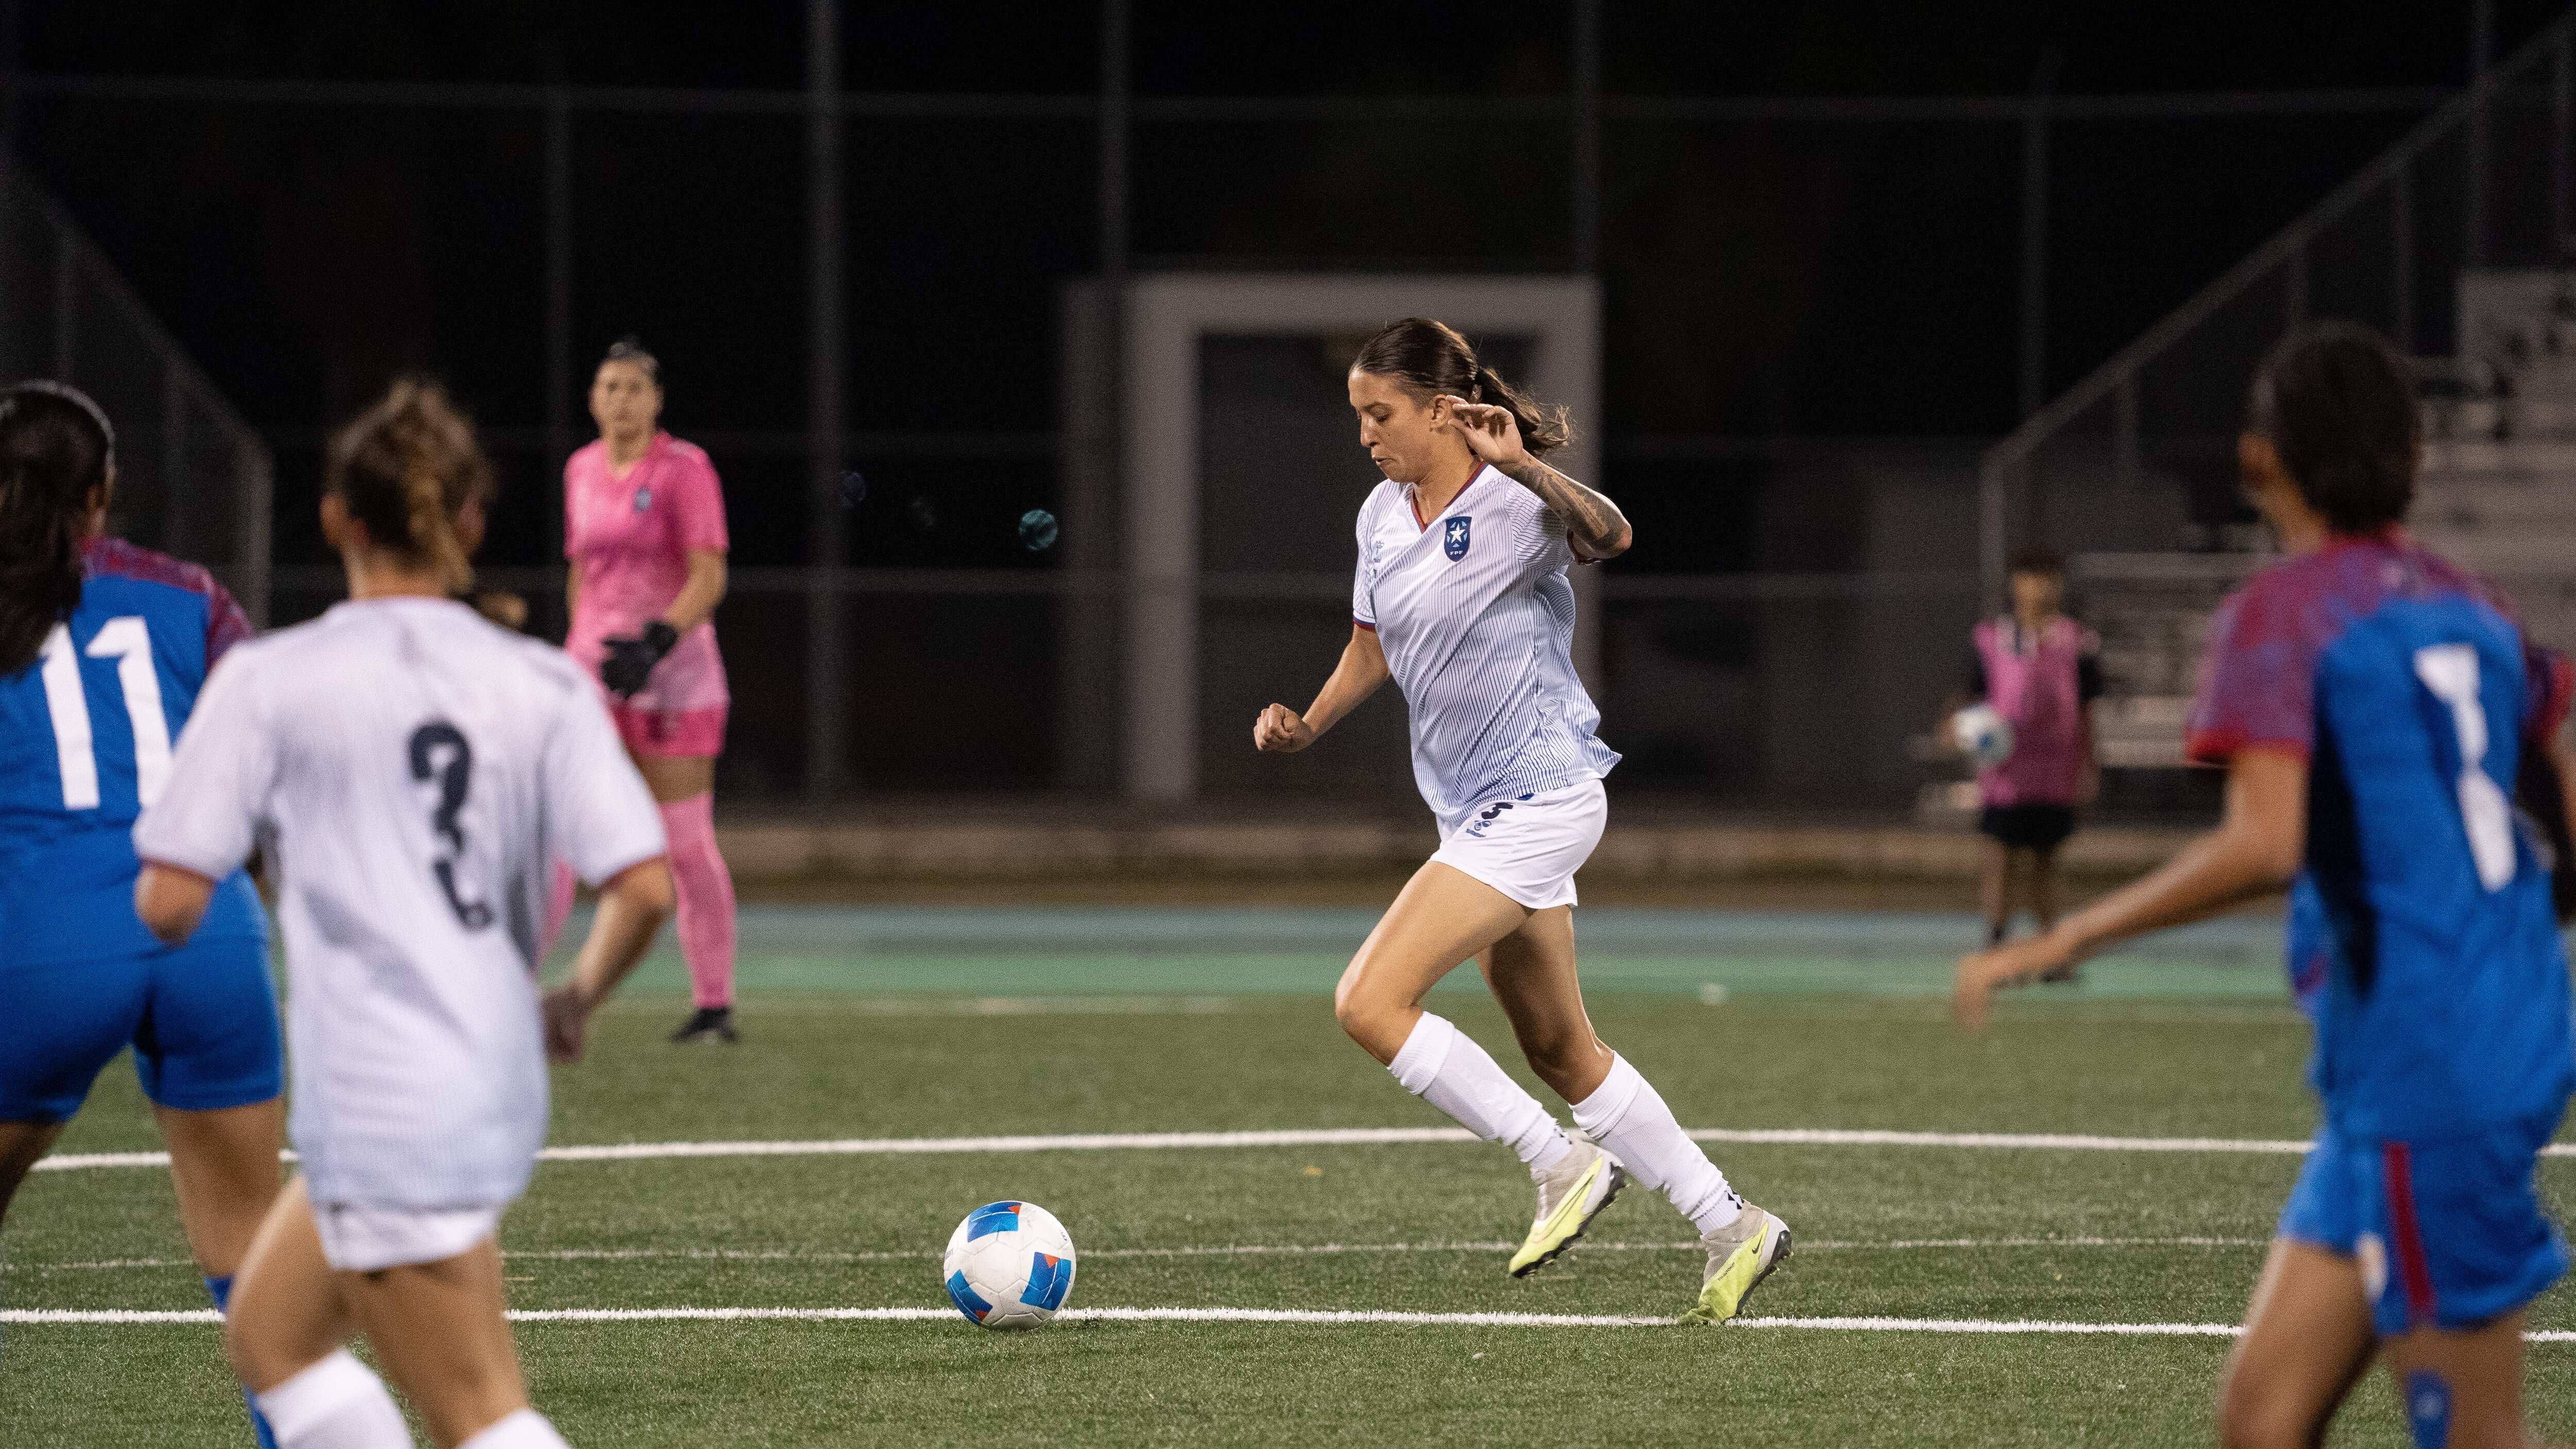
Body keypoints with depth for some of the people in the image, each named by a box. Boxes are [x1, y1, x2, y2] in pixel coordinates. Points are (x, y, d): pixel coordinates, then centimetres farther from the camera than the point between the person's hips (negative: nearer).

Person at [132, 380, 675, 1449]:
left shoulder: (270, 681, -7)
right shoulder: (542, 687, 3)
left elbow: (170, 902, -11)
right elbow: (644, 888, -5)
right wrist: (575, 1000, 13)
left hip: (380, 1111, -6)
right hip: (497, 1083, 6)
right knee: (268, 1335, 23)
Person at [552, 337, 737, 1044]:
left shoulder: (684, 469, -6)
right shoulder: (582, 470, 11)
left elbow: (709, 576, -12)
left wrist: (656, 642, -23)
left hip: (670, 668, -5)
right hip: (594, 668, 5)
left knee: (685, 841, -3)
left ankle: (714, 1004, 6)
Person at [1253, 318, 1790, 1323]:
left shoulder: (1515, 503, -18)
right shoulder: (1383, 516, 7)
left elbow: (1607, 535, -39)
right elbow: (1373, 646, 22)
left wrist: (1525, 466, -55)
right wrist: (1307, 725, 6)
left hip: (1537, 801, -9)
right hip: (1475, 811, 9)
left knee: (1369, 1005, -16)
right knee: (1557, 1052, 13)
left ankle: (1564, 1165, -5)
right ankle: (1733, 1230, 22)